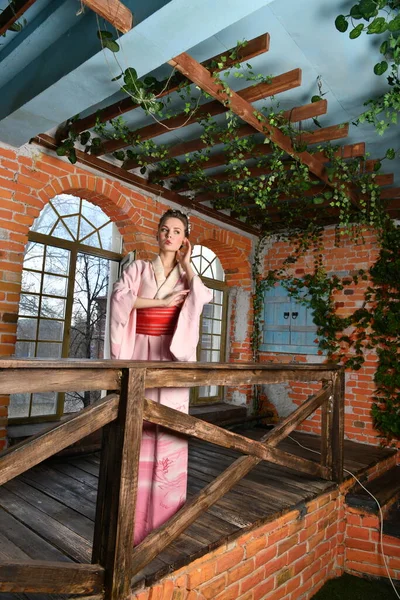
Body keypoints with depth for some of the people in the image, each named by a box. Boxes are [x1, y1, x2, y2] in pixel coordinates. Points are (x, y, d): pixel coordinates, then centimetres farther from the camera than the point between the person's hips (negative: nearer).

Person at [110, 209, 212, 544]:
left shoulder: (187, 275, 13)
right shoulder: (139, 268, 11)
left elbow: (205, 297, -9)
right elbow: (120, 297, -7)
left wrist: (186, 262, 1)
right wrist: (163, 301, -9)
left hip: (172, 356, 0)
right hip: (141, 353, 0)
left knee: (169, 429, -1)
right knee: (137, 428, 0)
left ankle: (164, 514, 14)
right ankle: (132, 514, 14)